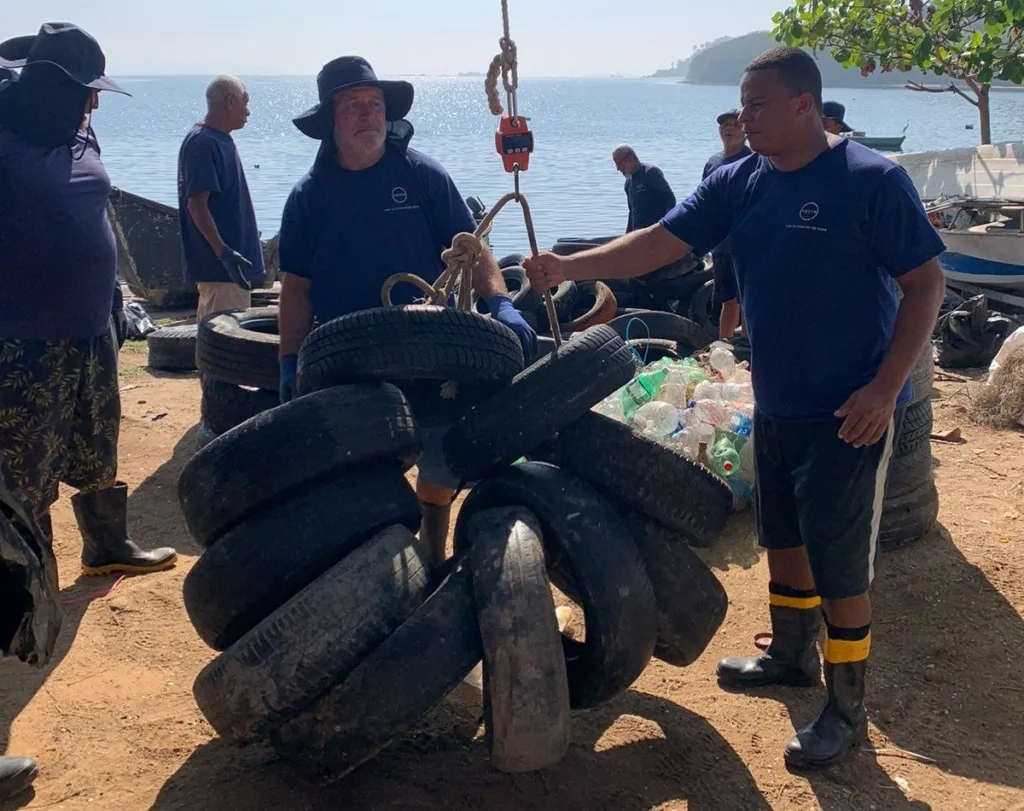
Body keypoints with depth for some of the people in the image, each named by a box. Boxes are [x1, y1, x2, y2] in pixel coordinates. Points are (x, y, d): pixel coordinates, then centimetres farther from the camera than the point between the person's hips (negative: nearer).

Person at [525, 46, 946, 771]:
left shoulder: (872, 181, -15)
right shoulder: (740, 182, 2)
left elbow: (925, 283, -13)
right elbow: (659, 242, -2)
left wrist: (884, 388, -20)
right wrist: (570, 267, -14)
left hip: (850, 412, -7)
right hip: (777, 404, 7)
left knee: (840, 561, -1)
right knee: (783, 536, 20)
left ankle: (847, 709, 15)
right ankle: (792, 655, 41)